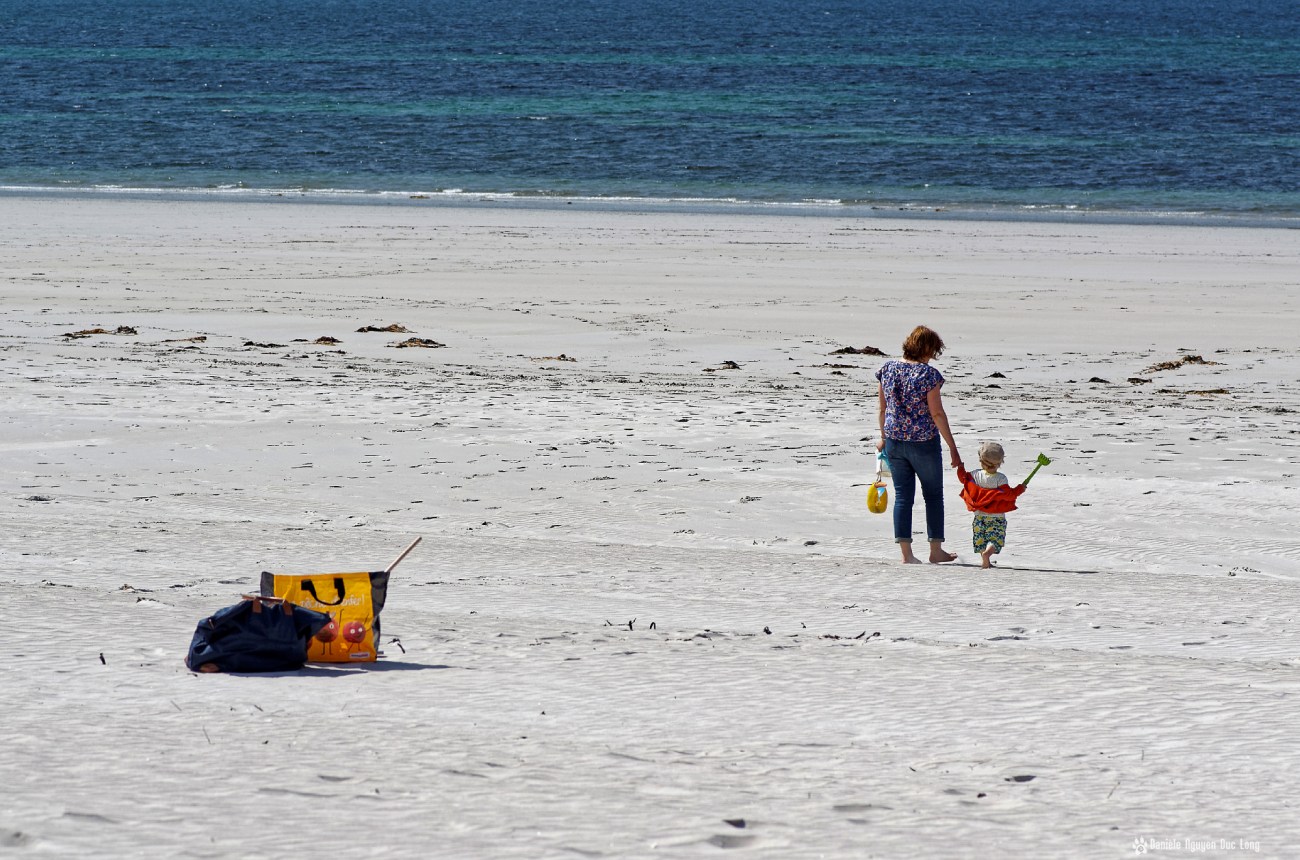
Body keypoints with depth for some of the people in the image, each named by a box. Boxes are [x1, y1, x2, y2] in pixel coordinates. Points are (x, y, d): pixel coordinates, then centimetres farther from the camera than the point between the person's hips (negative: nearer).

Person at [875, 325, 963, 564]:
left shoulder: (888, 369, 0)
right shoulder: (928, 374, -14)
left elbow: (883, 408, 9)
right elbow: (937, 414, -14)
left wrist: (884, 437, 22)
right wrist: (952, 448, -8)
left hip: (894, 441, 4)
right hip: (924, 442, -4)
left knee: (902, 496, 8)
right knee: (933, 495, 12)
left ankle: (906, 553, 4)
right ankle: (936, 550, 18)